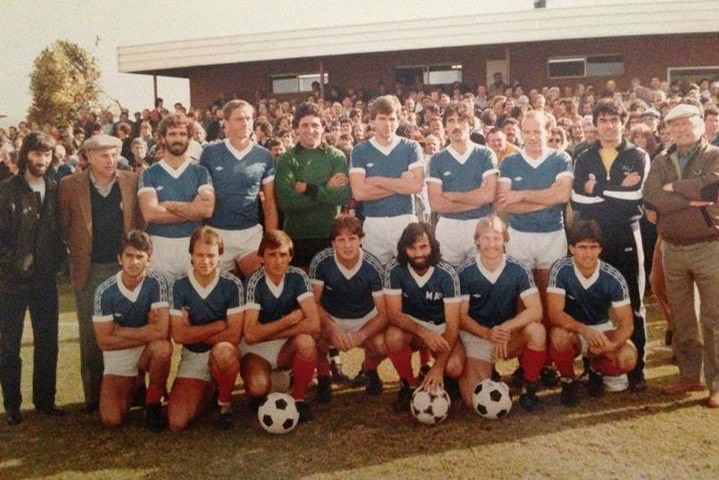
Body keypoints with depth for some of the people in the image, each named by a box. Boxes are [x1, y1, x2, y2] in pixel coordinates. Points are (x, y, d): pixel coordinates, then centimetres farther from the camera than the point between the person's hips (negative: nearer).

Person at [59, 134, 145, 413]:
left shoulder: (132, 182, 2)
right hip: (89, 270, 0)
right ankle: (93, 396, 16)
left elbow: (142, 221, 5)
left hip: (126, 267, 1)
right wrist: (76, 252, 1)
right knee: (91, 337, 6)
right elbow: (63, 226, 5)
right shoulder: (70, 185, 0)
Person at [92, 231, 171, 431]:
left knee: (162, 347, -37)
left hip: (148, 352, -1)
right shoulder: (105, 291, -13)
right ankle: (135, 386, 20)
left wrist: (120, 331, -18)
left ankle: (154, 401, -8)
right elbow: (104, 341, -12)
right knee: (111, 419, -15)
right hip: (117, 355, 1)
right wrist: (146, 333, -14)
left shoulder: (156, 283, -18)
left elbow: (161, 331, -27)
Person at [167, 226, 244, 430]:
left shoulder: (232, 285, -11)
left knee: (222, 351, -40)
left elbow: (233, 335, -15)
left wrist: (195, 334, -10)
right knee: (177, 423, -14)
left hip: (224, 353, -2)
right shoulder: (179, 286, -6)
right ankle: (205, 390, 19)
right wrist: (219, 324, -15)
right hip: (192, 357, 2)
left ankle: (225, 402, -10)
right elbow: (179, 336, -11)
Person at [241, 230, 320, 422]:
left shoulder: (297, 277, -13)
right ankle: (258, 394, 9)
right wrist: (291, 319, -21)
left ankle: (298, 399, -8)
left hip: (287, 346, 2)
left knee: (306, 341, -31)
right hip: (256, 348, -2)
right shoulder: (254, 283, -20)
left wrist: (268, 332, -20)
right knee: (258, 386, -31)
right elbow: (250, 335, -27)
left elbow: (313, 324, -23)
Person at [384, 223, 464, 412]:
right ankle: (409, 385, -5)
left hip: (441, 329, -1)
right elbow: (394, 313, -20)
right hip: (411, 326, 1)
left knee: (454, 367, -29)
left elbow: (452, 324, -22)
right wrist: (423, 332, -39)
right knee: (393, 336, -33)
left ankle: (445, 378, 12)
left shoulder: (447, 274, -21)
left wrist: (438, 366, -33)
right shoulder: (394, 269, -18)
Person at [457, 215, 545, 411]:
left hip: (510, 335, 1)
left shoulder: (517, 270, -10)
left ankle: (529, 388, -9)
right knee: (474, 399, -18)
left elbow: (536, 311, -18)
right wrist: (488, 333, -27)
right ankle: (486, 371, 19)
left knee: (536, 331, -33)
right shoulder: (466, 273, -10)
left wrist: (505, 328, -31)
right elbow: (461, 316, -9)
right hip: (476, 335, -1)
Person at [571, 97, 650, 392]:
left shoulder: (638, 157, 5)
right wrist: (618, 189, -11)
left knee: (632, 305, 5)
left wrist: (597, 190, -9)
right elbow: (577, 200, -6)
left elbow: (633, 198, -13)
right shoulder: (584, 159, 9)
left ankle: (636, 368, 14)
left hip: (626, 238, -1)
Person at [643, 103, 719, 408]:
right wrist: (692, 200, -14)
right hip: (673, 249, 4)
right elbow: (652, 198, -8)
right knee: (681, 319, 11)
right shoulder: (661, 162, 9)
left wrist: (673, 187, -9)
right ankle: (689, 376, 24)